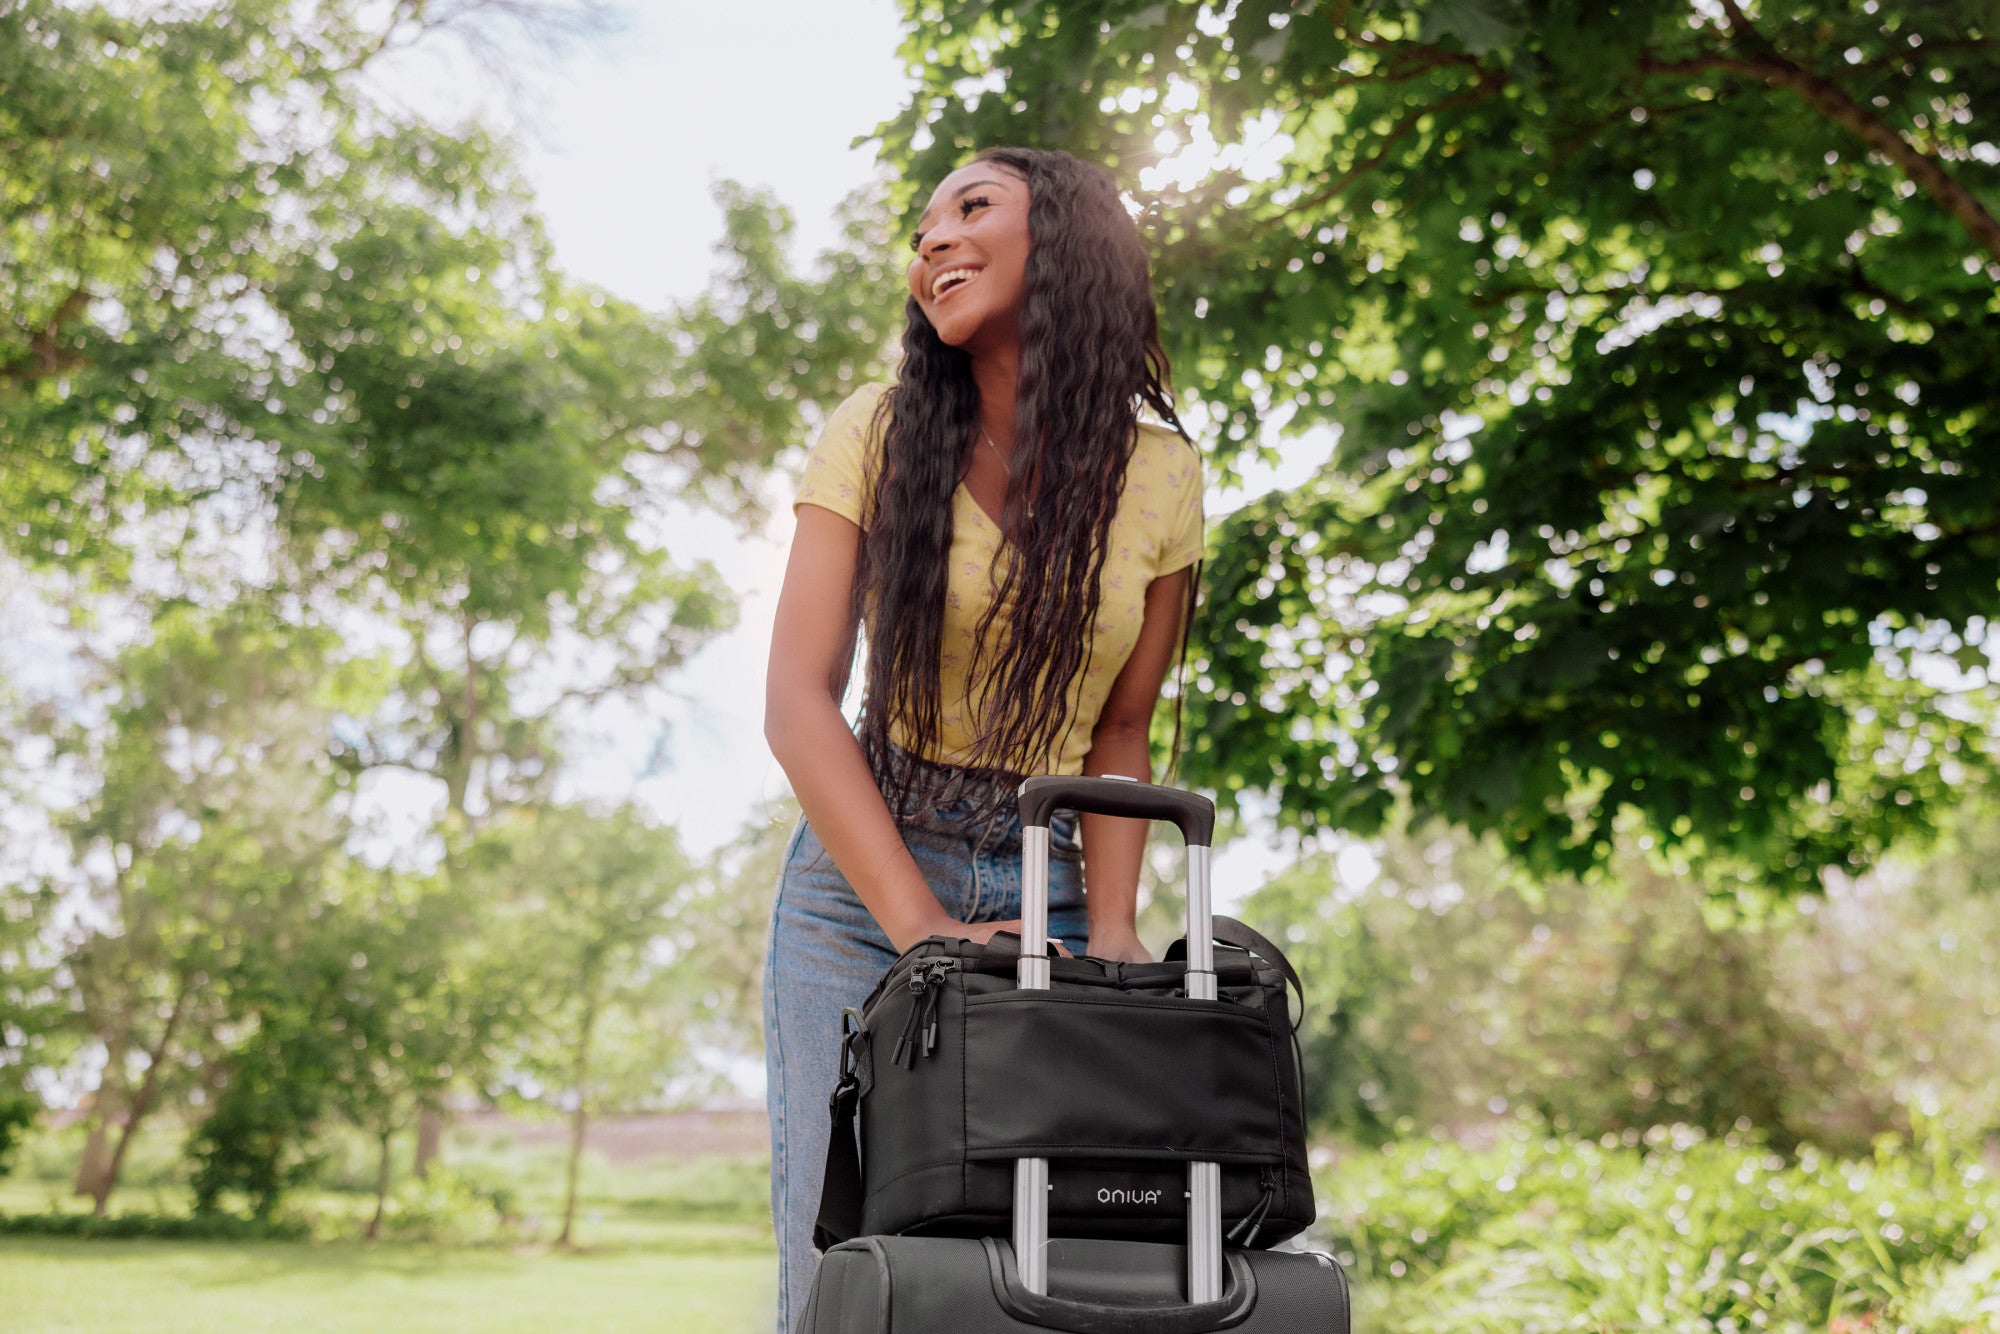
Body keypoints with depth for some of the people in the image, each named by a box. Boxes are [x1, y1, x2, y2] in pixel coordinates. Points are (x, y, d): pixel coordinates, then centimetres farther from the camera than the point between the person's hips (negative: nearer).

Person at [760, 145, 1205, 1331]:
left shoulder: (1158, 477, 1)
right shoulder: (878, 436, -3)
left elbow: (1120, 732, 6)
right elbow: (798, 706, -10)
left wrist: (1112, 926, -10)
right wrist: (920, 924, -21)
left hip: (1046, 890, 1)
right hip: (859, 880, -1)